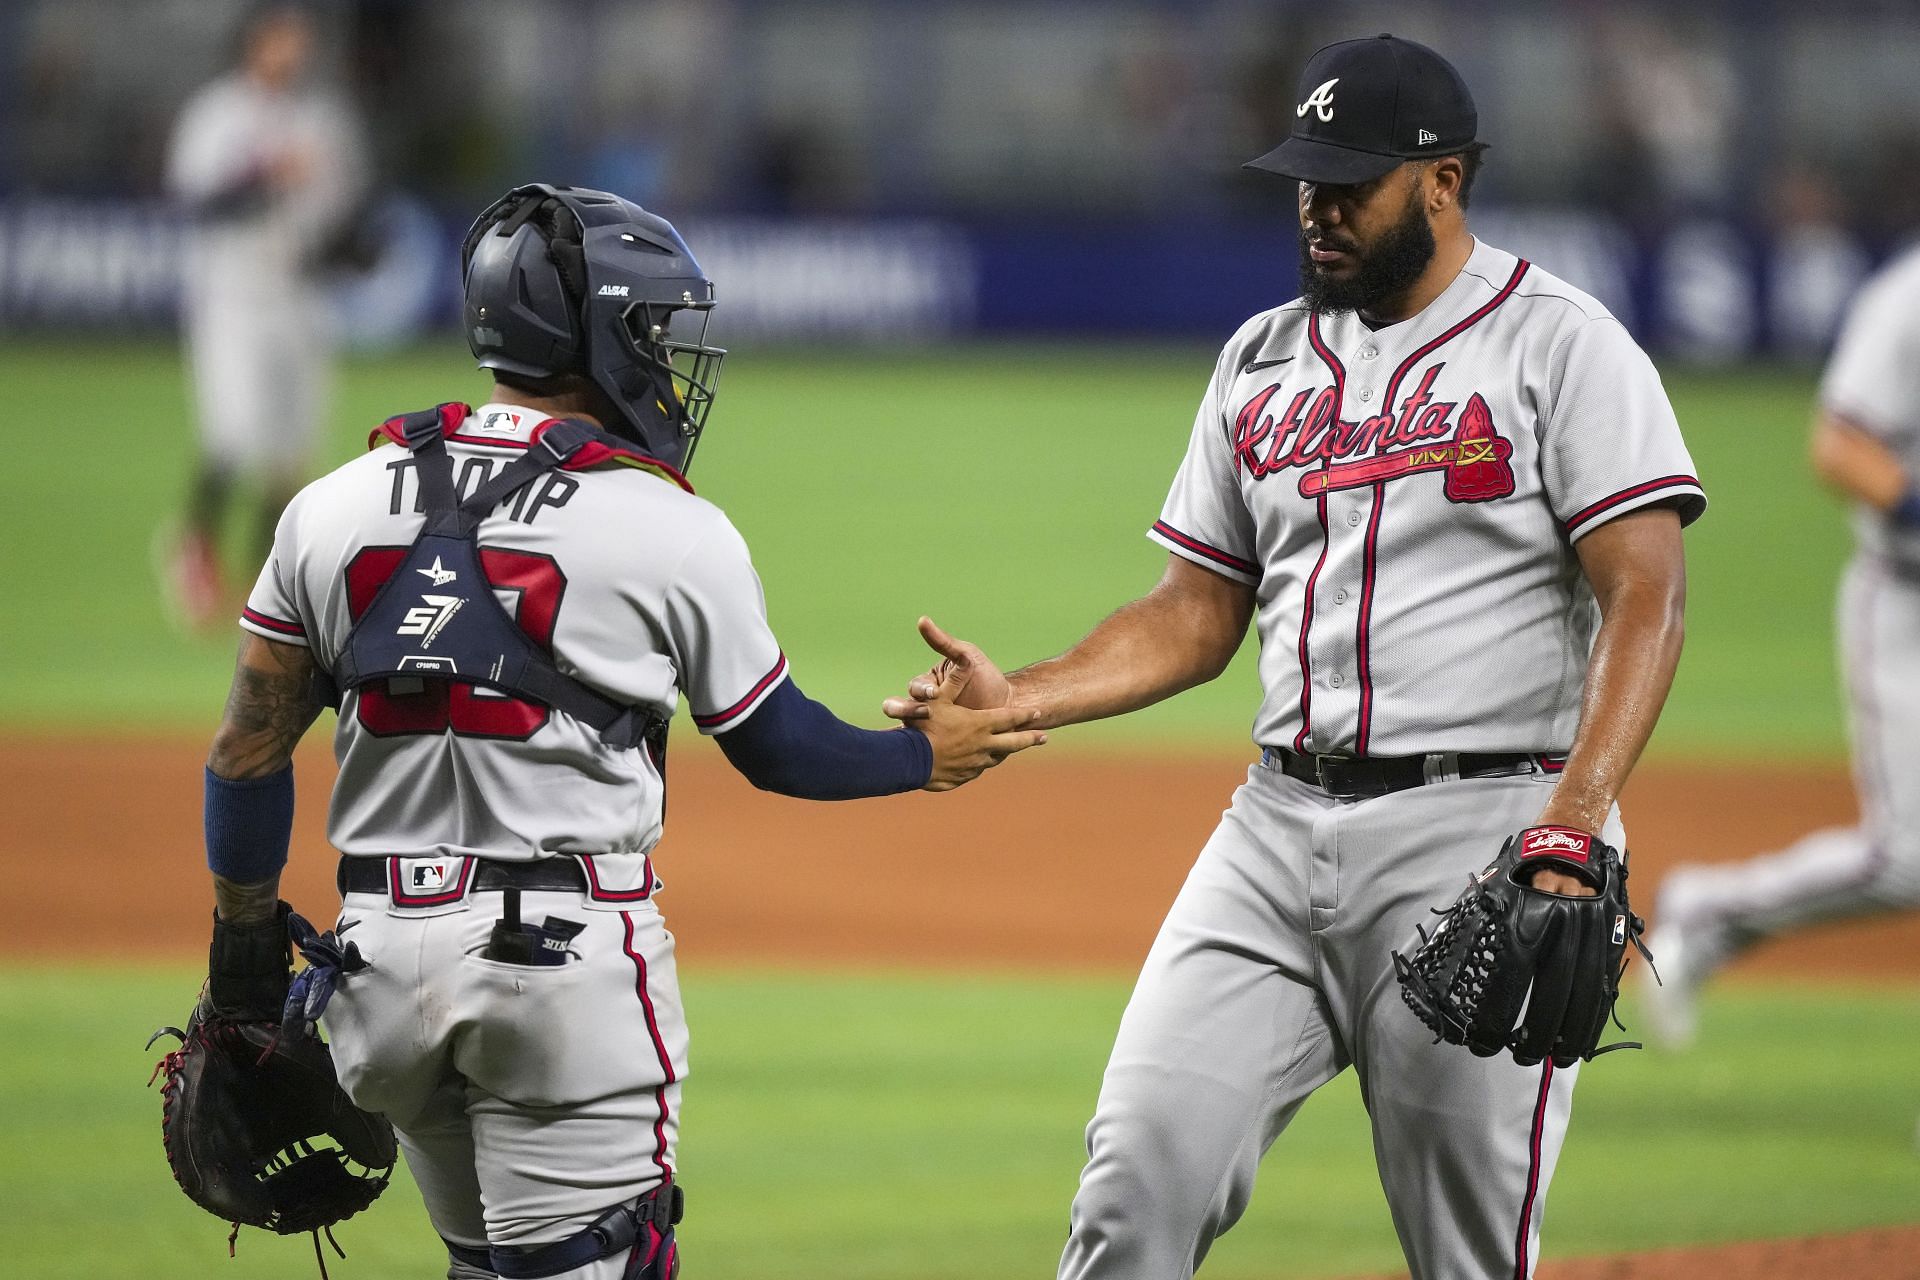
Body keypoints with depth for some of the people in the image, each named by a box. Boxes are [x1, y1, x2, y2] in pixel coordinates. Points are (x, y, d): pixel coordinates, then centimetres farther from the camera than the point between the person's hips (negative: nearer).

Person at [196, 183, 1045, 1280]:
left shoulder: (333, 510, 5)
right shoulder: (675, 534, -6)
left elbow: (251, 753, 7)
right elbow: (778, 748, 6)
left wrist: (245, 941, 19)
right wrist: (927, 758, 24)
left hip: (382, 944, 5)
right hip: (571, 954, -5)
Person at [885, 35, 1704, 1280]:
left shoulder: (1559, 345, -3)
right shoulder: (1265, 360, 15)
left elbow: (1646, 597, -12)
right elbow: (1194, 619, 19)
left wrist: (1580, 811, -26)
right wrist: (1017, 701, 2)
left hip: (1479, 826, -6)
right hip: (1281, 823, 6)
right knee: (1141, 1170, -7)